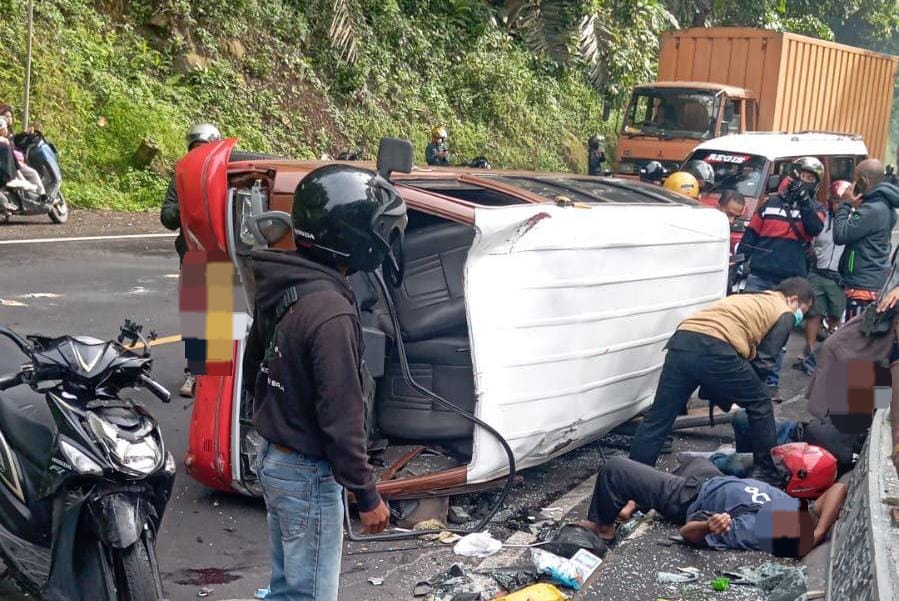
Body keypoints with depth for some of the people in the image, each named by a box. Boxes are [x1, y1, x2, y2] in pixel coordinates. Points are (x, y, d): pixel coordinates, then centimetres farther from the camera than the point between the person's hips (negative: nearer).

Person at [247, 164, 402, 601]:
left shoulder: (280, 290, 1)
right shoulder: (330, 311, -27)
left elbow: (256, 360, 15)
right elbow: (341, 417, -24)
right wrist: (366, 495, -15)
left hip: (274, 459, 9)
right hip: (309, 474, -9)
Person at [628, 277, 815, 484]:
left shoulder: (749, 299, 39)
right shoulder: (785, 314, 18)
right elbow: (763, 362, 8)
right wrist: (738, 389, 22)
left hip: (681, 342, 6)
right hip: (715, 349, -6)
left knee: (657, 419, 8)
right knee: (760, 404, 18)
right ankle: (768, 473, 26)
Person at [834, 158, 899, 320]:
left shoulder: (873, 210, -22)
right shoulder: (883, 204, 11)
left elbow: (840, 235, -22)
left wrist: (846, 205, -11)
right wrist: (855, 208, 3)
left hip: (863, 282, -10)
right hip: (871, 278, 10)